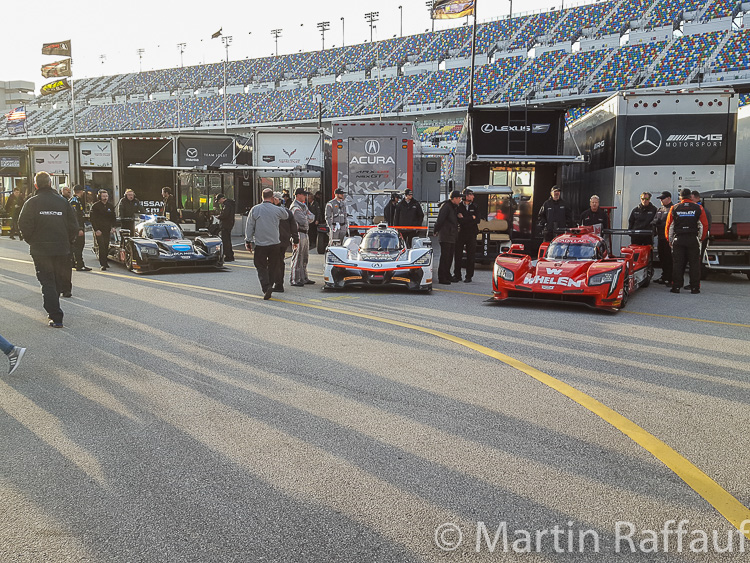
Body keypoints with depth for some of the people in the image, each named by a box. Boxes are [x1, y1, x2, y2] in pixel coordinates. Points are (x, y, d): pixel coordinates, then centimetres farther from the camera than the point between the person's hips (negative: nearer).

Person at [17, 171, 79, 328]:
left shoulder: (32, 202, -7)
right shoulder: (63, 201, 2)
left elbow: (24, 225, -11)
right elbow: (73, 226, 2)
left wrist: (31, 241, 5)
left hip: (40, 250, -3)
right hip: (61, 249, 3)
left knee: (47, 282, -1)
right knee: (57, 282, 16)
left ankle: (56, 317, -10)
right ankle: (53, 310, 28)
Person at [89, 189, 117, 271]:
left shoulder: (110, 206, 12)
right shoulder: (95, 206, -2)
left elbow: (113, 217, 20)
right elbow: (92, 219, -2)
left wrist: (113, 227, 5)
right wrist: (96, 230, -11)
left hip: (107, 229, 4)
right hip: (98, 230, -4)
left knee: (106, 246, 4)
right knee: (101, 246, -12)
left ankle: (104, 261, 20)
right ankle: (103, 264, -13)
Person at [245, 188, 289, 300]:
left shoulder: (255, 209, -2)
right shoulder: (277, 210, -2)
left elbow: (249, 227, 1)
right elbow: (286, 216, 19)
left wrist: (248, 241, 9)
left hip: (259, 244, -1)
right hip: (274, 243, 1)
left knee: (261, 267, 2)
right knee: (273, 266, 15)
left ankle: (266, 287, -14)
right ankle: (271, 284, 20)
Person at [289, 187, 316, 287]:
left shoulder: (303, 206, 18)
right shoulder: (295, 207, -14)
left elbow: (312, 218, 12)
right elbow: (304, 221, -22)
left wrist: (306, 216, -8)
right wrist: (307, 216, -1)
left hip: (304, 234, 10)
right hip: (299, 234, -10)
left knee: (305, 258, 14)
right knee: (297, 258, -7)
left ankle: (303, 278, 22)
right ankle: (294, 280, -3)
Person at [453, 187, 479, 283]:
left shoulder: (475, 207, 9)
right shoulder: (459, 206, 2)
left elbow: (477, 221, -3)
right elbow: (459, 220, -12)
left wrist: (464, 219, -9)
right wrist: (471, 218, -10)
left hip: (471, 234, 1)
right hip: (460, 233, -1)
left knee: (471, 256, 2)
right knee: (458, 255, 1)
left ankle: (469, 276, 8)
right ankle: (457, 275, 10)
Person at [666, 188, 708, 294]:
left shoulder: (674, 208, 4)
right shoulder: (698, 208, 3)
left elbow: (668, 226, 6)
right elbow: (705, 225, 3)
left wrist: (670, 240, 15)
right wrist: (701, 238, 13)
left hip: (678, 239, 1)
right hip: (693, 239, -1)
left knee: (677, 264, 5)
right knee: (694, 264, 5)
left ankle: (676, 286, 3)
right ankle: (695, 287, 4)